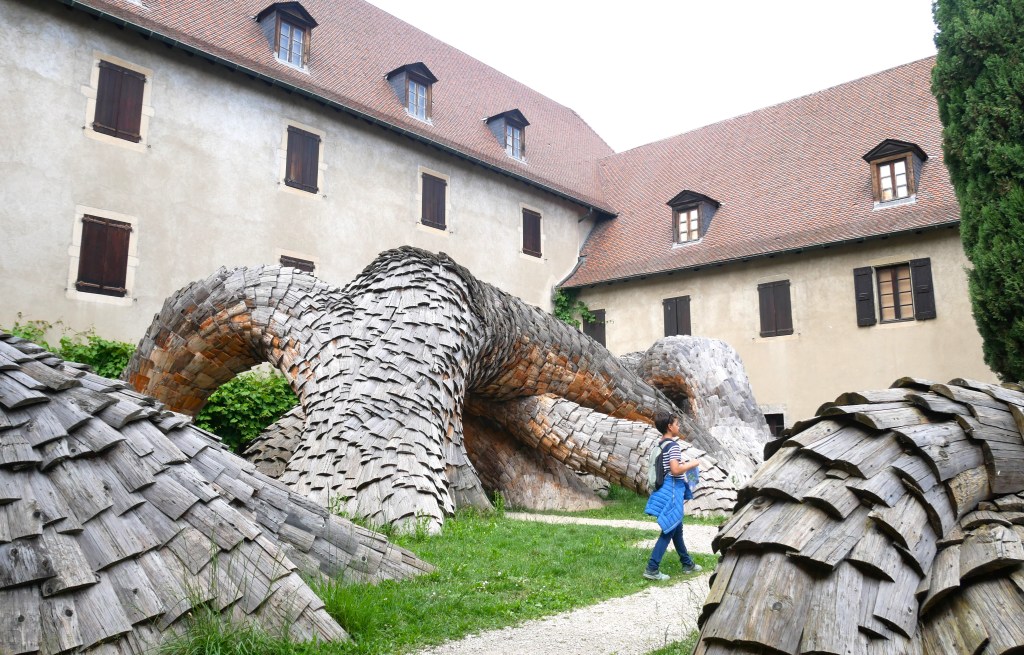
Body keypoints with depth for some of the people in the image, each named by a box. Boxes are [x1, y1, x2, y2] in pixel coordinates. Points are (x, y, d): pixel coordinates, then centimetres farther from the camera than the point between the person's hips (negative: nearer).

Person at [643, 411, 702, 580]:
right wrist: (691, 464, -10)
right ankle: (652, 569, -5)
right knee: (669, 531, -5)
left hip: (664, 488, 10)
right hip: (673, 489, -10)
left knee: (677, 528, 19)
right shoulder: (673, 446, -18)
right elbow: (675, 470, -25)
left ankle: (687, 564, 33)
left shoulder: (659, 445, 10)